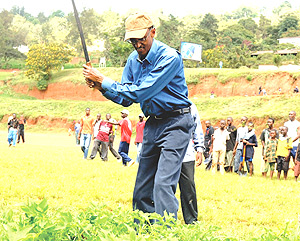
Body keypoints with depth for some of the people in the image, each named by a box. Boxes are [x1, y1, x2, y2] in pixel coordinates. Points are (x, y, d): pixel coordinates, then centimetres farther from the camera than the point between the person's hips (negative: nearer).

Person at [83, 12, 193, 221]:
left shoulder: (169, 57, -19)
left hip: (176, 123, -7)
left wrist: (103, 80, -19)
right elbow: (125, 98, 10)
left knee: (163, 184, -18)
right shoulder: (134, 59, 5)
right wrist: (100, 87, -8)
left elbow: (139, 93, -23)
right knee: (142, 189, 8)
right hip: (153, 124, 8)